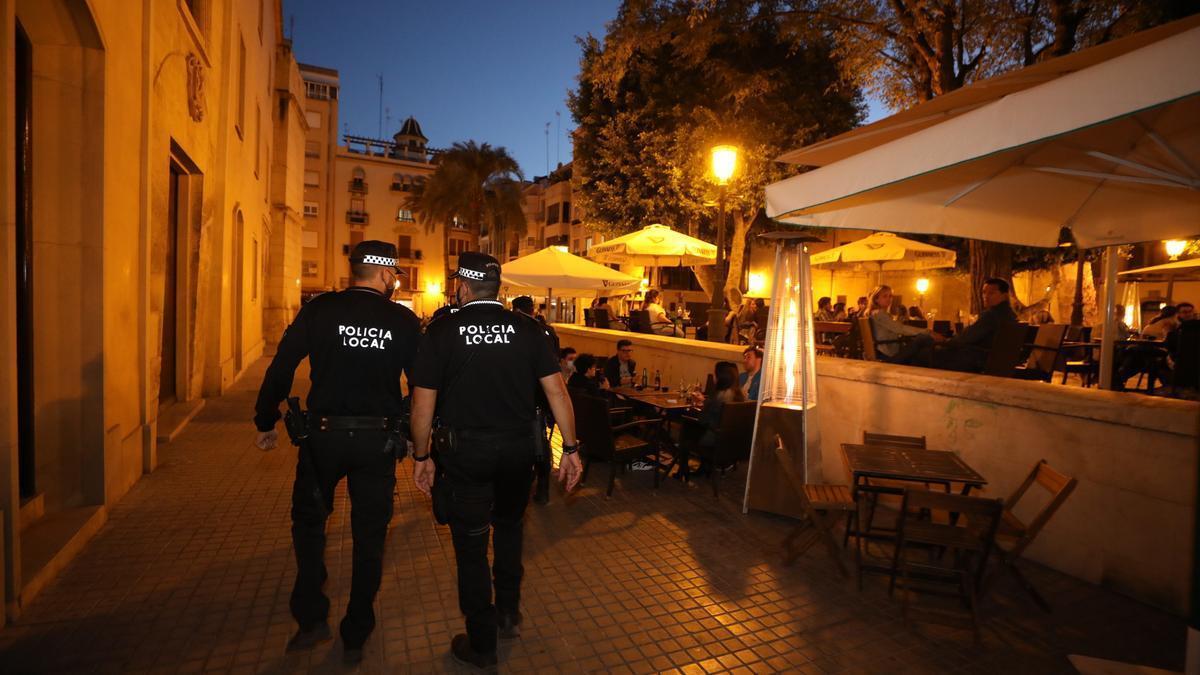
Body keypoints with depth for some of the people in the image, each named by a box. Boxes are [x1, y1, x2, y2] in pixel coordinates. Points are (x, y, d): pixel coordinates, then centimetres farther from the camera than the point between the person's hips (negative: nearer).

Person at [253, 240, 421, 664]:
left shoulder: (320, 310, -6)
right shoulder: (404, 321, -5)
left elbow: (281, 368, -4)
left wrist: (265, 423, 8)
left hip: (324, 434, 0)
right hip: (378, 438, 0)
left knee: (308, 520, 24)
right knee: (369, 536, 14)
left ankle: (312, 619, 24)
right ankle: (355, 638, 26)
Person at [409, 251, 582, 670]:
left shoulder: (443, 330, -9)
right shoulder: (526, 328, -4)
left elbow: (423, 402, -7)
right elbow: (556, 390, -6)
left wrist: (421, 456, 5)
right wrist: (571, 449, 1)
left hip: (465, 450, -2)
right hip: (519, 447, 3)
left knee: (471, 545, 13)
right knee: (509, 528, 26)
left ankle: (481, 645, 28)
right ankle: (509, 614, 39)